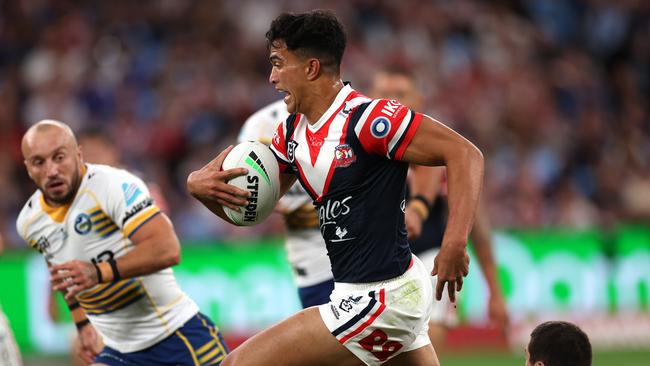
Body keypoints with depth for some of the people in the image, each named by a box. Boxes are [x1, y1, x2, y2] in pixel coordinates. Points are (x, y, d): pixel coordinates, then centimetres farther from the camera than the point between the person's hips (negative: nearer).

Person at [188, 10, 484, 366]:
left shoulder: (368, 118, -19)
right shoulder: (292, 132, 8)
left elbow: (465, 154, -21)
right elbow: (245, 205, 14)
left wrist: (455, 242, -33)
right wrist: (200, 183, -8)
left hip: (378, 300, -10)